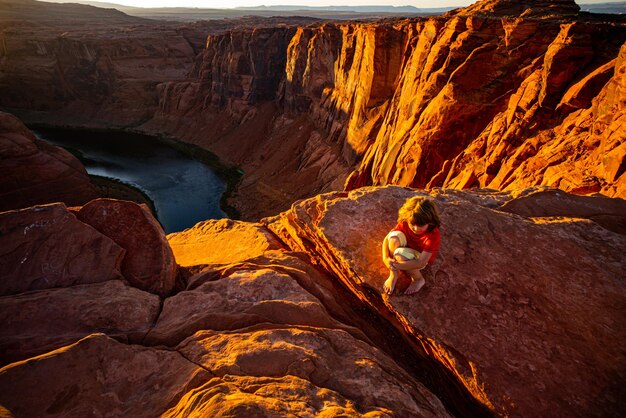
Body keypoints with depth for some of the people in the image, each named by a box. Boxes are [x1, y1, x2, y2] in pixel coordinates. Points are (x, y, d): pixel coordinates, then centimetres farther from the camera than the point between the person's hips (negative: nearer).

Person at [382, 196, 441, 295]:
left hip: (419, 257, -4)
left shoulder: (433, 234, -34)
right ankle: (393, 275, -15)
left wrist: (398, 265, -42)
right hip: (407, 249, 4)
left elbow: (421, 263, -37)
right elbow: (387, 239, -18)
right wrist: (386, 258, -35)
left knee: (400, 254, -35)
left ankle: (419, 279, -6)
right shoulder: (405, 223, -23)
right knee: (394, 236, -29)